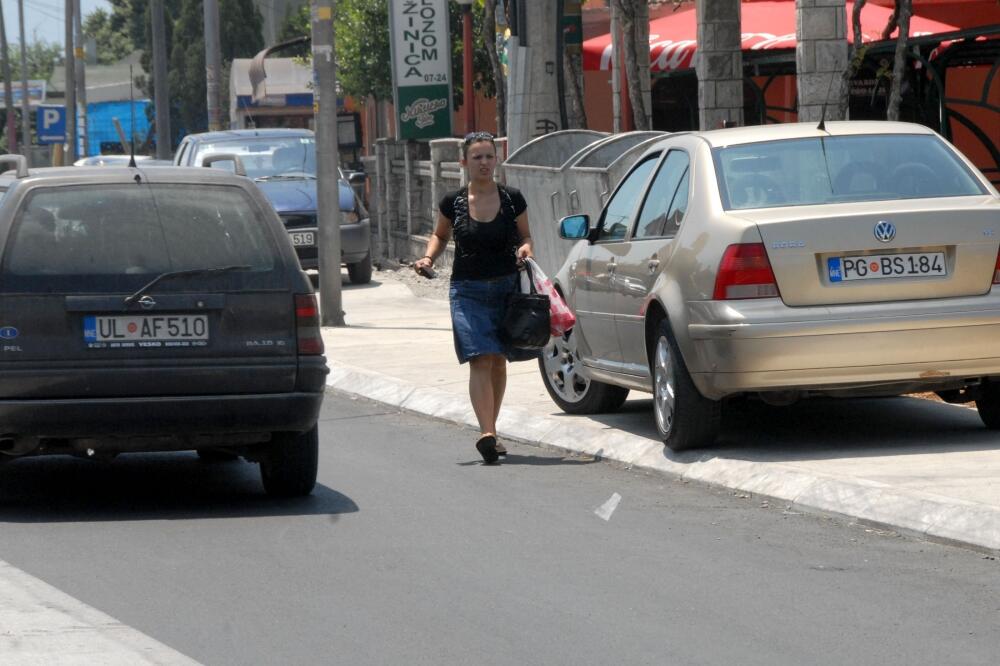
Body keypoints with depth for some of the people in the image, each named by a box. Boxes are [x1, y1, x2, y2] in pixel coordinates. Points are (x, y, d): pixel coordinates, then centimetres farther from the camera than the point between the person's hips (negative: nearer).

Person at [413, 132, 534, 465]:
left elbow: (525, 237, 13)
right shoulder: (453, 203, 0)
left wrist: (524, 250, -9)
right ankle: (486, 433, -26)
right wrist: (428, 257, -2)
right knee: (480, 360, -15)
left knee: (498, 362, 10)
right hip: (468, 290, -2)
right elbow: (440, 235, 16)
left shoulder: (512, 200, 1)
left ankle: (491, 432, 24)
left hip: (507, 287, 2)